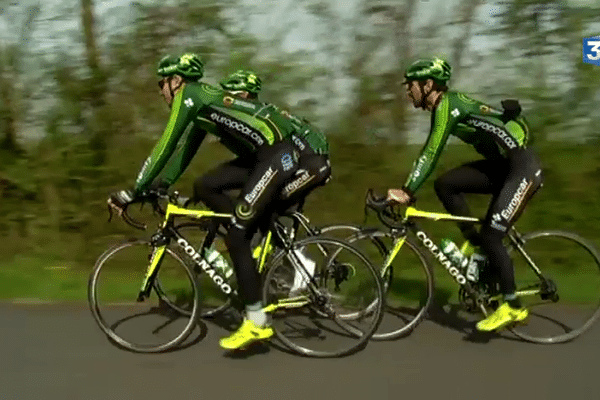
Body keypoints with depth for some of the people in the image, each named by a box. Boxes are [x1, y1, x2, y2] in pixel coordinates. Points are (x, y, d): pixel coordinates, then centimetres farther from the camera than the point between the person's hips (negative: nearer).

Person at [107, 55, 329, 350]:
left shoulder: (189, 94, -5)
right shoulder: (198, 104, 23)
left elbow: (165, 147, -8)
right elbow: (184, 153, 28)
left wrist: (133, 192, -4)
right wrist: (156, 187, 24)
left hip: (279, 151, -9)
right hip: (264, 153, 9)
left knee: (235, 235, -9)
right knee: (205, 188, 13)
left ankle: (256, 323, -5)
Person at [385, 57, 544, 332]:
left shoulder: (448, 105, -16)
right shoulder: (442, 108, 12)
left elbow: (431, 154, -22)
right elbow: (429, 154, 17)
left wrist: (407, 192, -23)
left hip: (523, 167, -9)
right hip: (503, 166, 9)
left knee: (491, 236, -11)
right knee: (445, 185, -3)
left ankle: (513, 308, -1)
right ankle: (473, 242, 6)